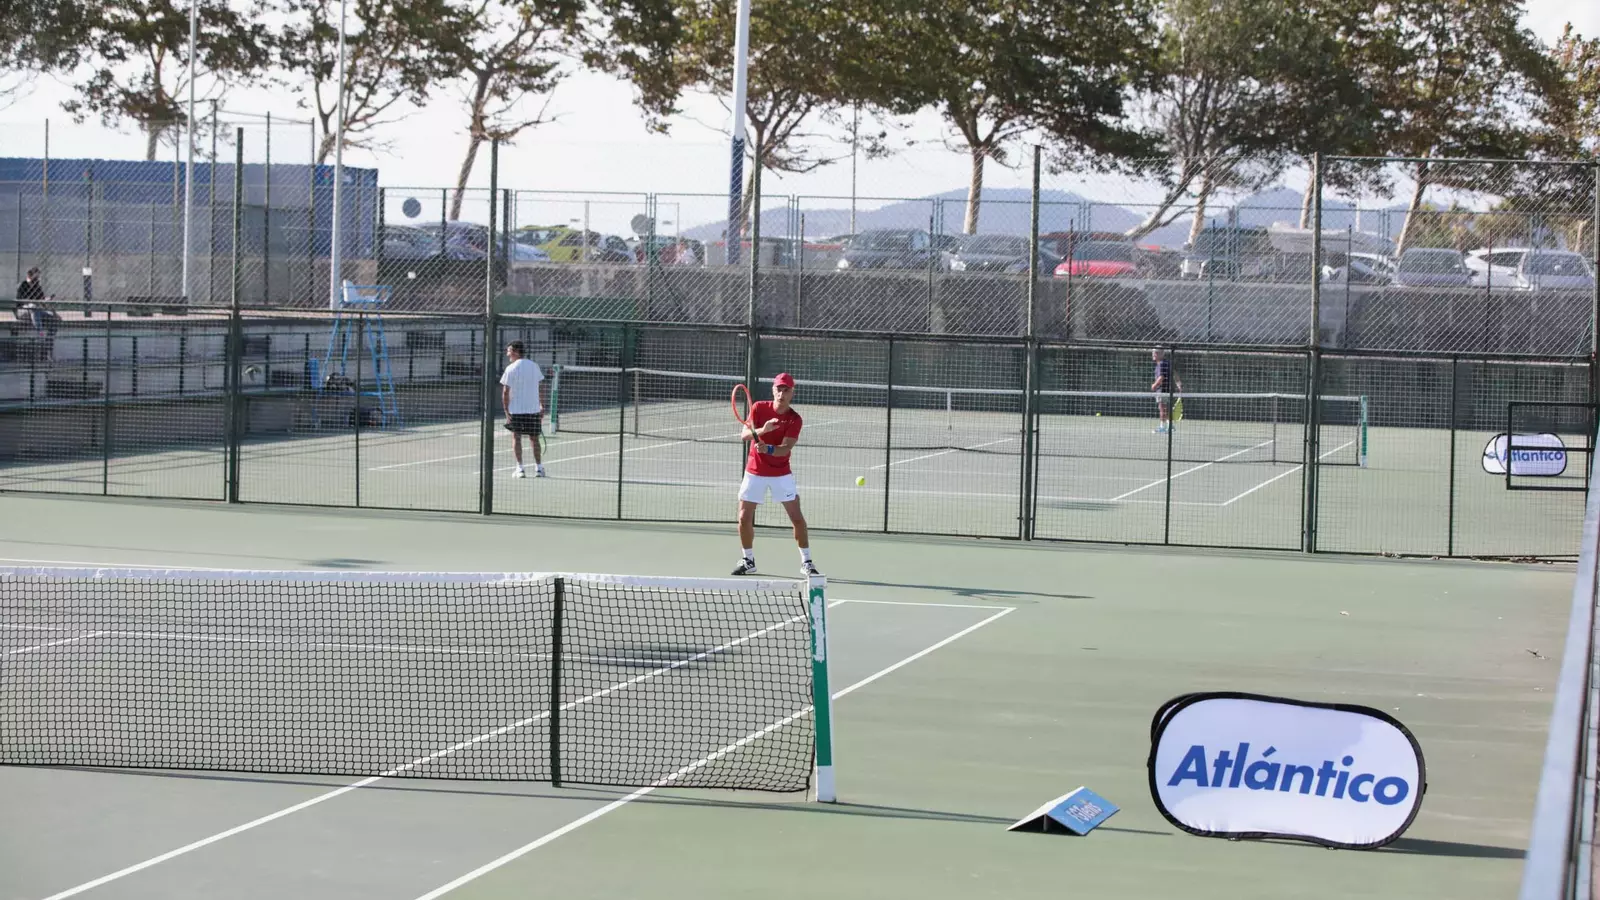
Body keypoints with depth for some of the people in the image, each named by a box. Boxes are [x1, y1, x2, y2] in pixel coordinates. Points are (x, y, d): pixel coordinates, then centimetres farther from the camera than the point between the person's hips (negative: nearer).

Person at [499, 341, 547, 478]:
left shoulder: (511, 369, -9)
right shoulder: (535, 366, 4)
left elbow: (505, 392, -11)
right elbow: (541, 387, 7)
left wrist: (507, 412, -7)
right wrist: (542, 405, 15)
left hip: (516, 410, -4)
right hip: (534, 409, 4)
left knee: (516, 437, 4)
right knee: (534, 438, 13)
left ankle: (520, 468, -3)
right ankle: (539, 468, 16)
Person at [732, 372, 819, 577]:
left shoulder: (795, 420, -11)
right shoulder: (759, 408, -6)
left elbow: (785, 448, -21)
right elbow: (744, 435, -14)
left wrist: (768, 449, -41)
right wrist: (761, 430, -34)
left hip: (781, 474, -1)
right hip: (755, 472, 1)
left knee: (797, 517, -5)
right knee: (744, 518, -2)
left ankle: (806, 562, 7)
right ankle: (748, 560, 16)